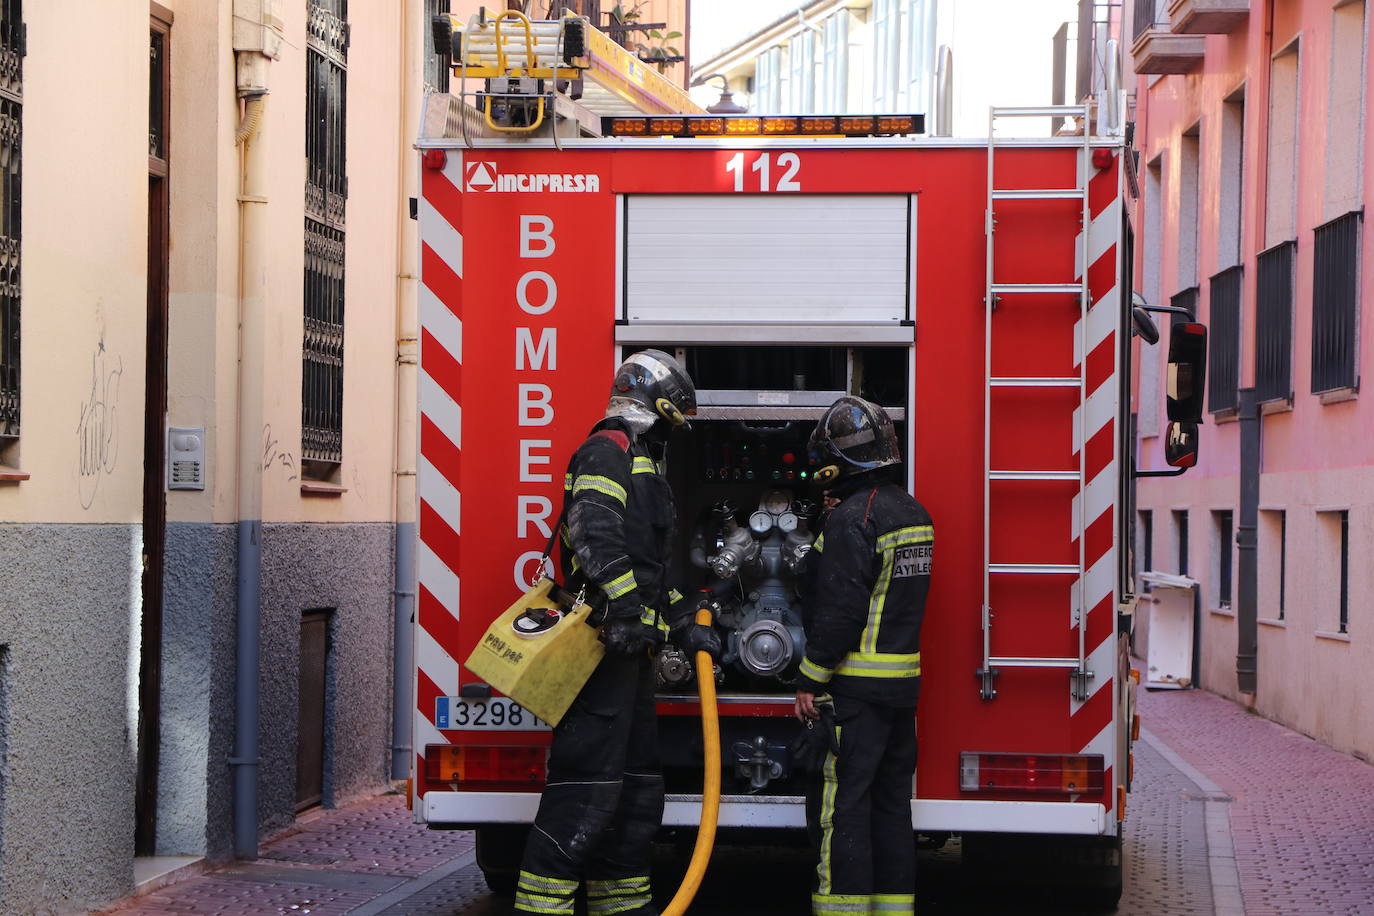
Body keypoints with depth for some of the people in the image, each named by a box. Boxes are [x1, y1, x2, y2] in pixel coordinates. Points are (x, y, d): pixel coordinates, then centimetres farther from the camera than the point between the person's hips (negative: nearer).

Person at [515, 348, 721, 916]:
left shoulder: (640, 463, 26)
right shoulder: (610, 450, -7)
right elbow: (595, 532, -23)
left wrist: (684, 625, 21)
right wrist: (625, 607, -30)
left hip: (628, 650, 11)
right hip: (603, 646, -11)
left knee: (637, 784, 14)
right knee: (587, 784, -14)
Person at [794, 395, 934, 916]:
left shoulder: (853, 518, -15)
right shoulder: (913, 513, 13)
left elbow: (839, 609, -19)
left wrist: (810, 682, -14)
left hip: (857, 687, -9)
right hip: (903, 682, 9)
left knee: (841, 805, -6)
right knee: (891, 804, 13)